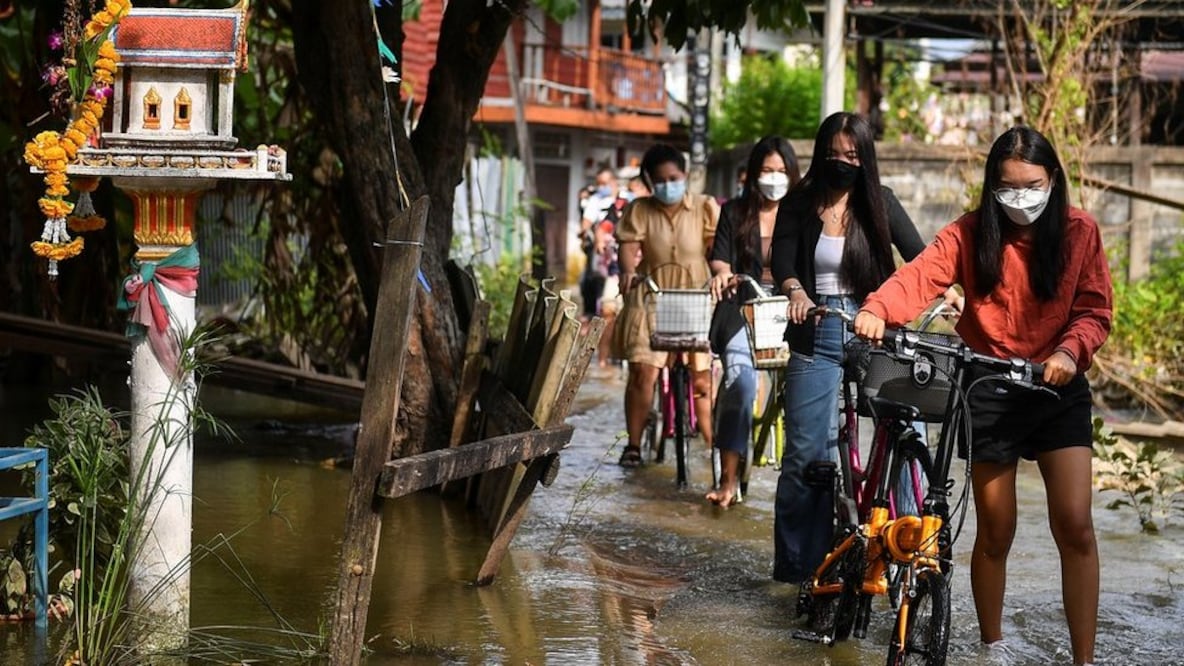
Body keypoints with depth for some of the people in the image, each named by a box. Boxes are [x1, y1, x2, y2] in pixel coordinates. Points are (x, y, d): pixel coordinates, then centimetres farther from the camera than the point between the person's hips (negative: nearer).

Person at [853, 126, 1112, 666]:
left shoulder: (1079, 232, -3)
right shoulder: (971, 233, -5)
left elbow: (1095, 310, -2)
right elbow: (920, 276, -21)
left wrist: (1071, 350, -24)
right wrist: (877, 309, -42)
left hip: (1058, 390, 0)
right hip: (989, 392, 0)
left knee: (1075, 525, -10)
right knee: (995, 533, 7)